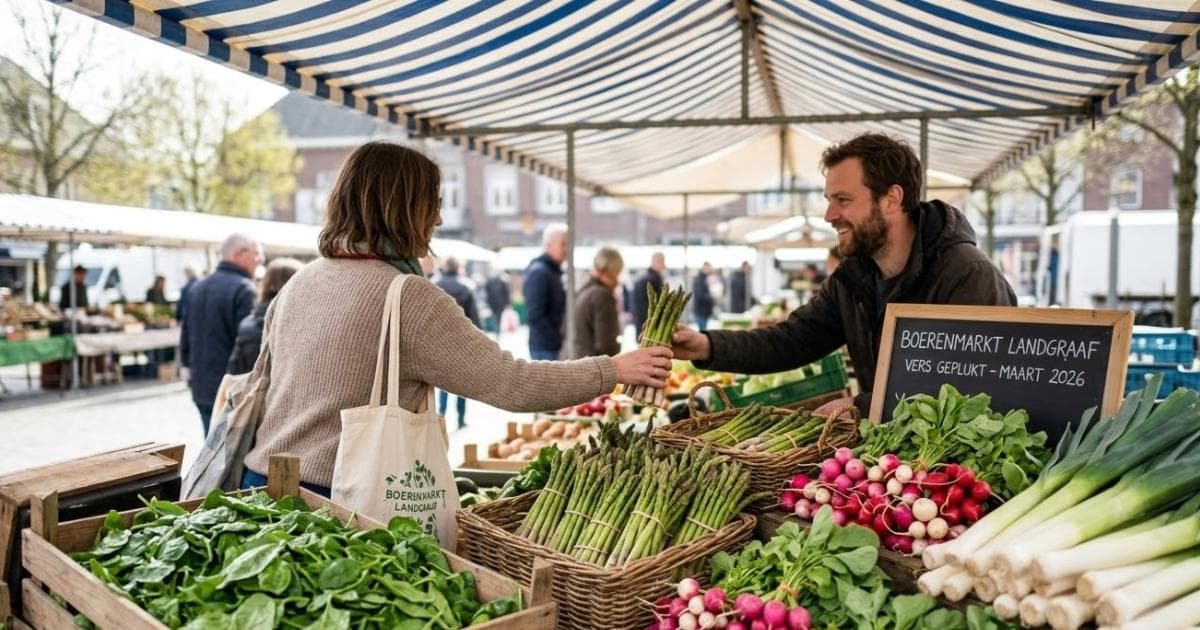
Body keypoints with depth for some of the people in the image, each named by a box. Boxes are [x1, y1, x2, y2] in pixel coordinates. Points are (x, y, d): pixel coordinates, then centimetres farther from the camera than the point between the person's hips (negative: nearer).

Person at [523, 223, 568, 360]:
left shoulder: (555, 271, 16)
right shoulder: (538, 272, -13)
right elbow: (534, 316, -21)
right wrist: (558, 340, -18)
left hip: (556, 345, 9)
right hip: (545, 346, -9)